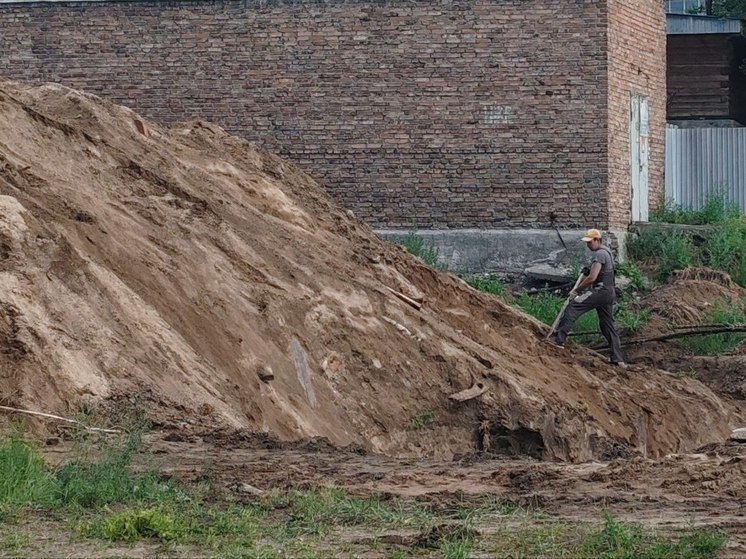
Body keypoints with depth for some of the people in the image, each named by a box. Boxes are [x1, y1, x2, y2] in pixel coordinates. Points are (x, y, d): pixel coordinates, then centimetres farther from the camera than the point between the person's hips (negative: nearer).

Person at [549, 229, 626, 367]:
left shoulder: (599, 254, -14)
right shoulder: (607, 251, 19)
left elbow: (592, 277, -22)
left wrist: (576, 290, -14)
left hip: (600, 291, -10)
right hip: (610, 293, 10)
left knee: (573, 307, -10)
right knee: (607, 324, 12)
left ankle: (559, 338, -15)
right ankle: (618, 359, 11)